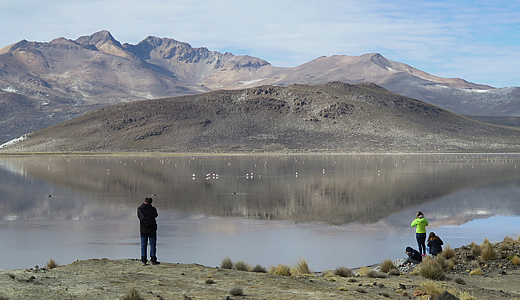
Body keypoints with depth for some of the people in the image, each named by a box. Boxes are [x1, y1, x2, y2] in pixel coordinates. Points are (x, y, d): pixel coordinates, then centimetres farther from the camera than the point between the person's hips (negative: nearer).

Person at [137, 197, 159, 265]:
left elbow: (140, 217, -5)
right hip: (152, 229, -2)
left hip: (143, 229, 2)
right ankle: (153, 260, 5)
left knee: (143, 244, 8)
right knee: (153, 244, 6)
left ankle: (143, 260, 6)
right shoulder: (153, 209, -9)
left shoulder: (139, 209, -4)